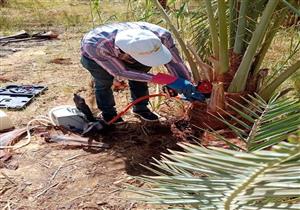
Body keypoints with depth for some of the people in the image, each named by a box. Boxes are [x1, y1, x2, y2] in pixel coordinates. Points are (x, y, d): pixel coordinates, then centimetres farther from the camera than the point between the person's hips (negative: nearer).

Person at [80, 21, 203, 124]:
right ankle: (108, 112, 12)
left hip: (123, 54, 3)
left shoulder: (161, 36, -39)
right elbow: (120, 72, -37)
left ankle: (140, 108, 19)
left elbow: (175, 62, -23)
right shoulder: (94, 45, -46)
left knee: (139, 77, -5)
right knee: (104, 81, -14)